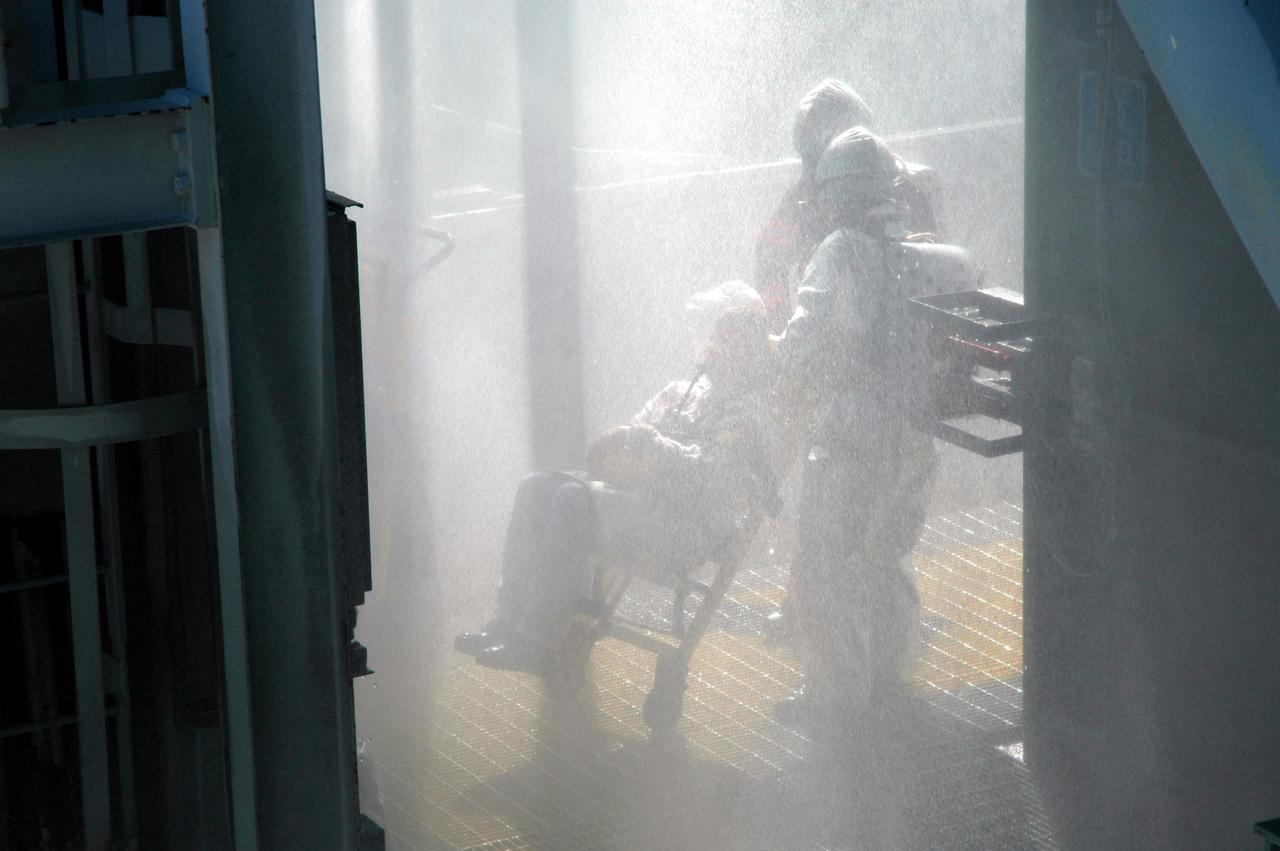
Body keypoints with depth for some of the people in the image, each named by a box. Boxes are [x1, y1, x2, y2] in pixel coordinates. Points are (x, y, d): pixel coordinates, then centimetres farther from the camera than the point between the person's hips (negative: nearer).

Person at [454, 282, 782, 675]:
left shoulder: (750, 412, -2)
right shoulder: (679, 393, 24)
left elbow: (709, 476, -16)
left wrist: (650, 444, -13)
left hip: (688, 529, -9)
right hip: (636, 496, 9)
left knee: (573, 500, -29)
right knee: (538, 488, -10)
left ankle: (536, 642, -29)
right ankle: (509, 622, -15)